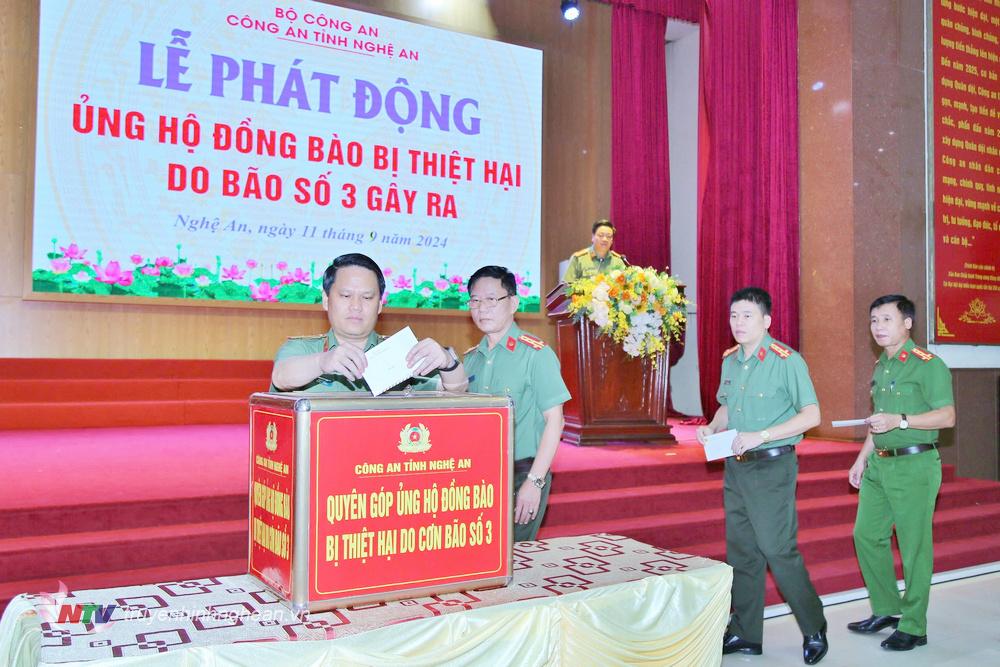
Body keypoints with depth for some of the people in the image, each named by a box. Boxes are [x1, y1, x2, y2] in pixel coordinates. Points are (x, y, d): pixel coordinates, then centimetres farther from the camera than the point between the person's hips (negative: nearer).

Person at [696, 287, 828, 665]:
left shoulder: (786, 361, -13)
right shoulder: (730, 361, 9)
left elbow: (811, 415, -15)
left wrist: (761, 435, -23)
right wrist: (712, 427, 1)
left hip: (772, 468, -7)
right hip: (735, 468, 7)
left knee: (778, 551, -4)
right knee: (741, 552, 12)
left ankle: (814, 630, 16)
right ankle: (745, 633, 23)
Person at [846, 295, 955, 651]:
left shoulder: (927, 365, -11)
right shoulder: (881, 365, 15)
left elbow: (947, 416, -17)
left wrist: (900, 420, -26)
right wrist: (862, 458, 21)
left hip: (914, 466, -8)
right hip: (879, 465, 8)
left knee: (914, 545, -1)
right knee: (866, 535, 11)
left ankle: (913, 627, 11)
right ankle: (886, 610, 26)